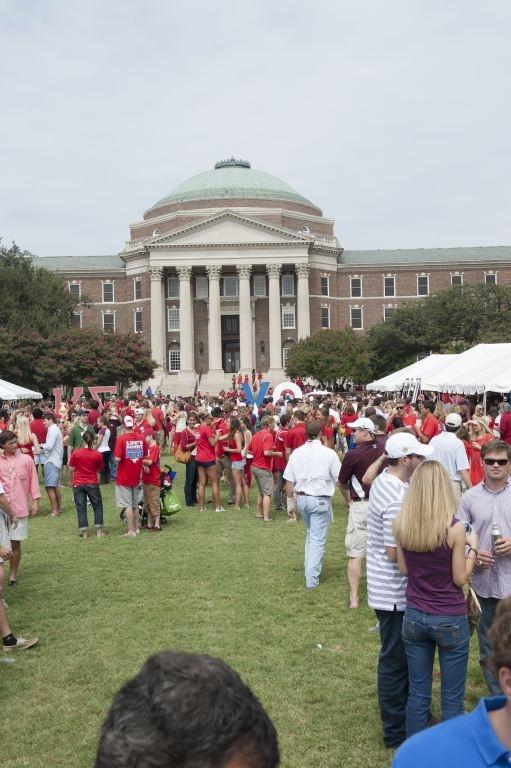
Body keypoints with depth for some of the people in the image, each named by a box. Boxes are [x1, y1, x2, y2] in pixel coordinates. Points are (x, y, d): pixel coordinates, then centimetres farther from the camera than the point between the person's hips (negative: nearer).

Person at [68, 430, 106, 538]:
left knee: (81, 508, 6)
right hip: (92, 483, 0)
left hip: (78, 484, 0)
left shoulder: (75, 453, -7)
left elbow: (71, 469, 0)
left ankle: (84, 532, 7)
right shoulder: (97, 454, -7)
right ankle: (99, 530, 11)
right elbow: (99, 471, 4)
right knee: (98, 506, 13)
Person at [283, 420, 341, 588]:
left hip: (302, 498, 5)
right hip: (321, 500, -4)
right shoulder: (329, 453, -10)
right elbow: (340, 480, -6)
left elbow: (289, 482, 3)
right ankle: (312, 579, 4)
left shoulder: (296, 453, 0)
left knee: (310, 534, 24)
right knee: (318, 540, 3)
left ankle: (310, 571, 27)